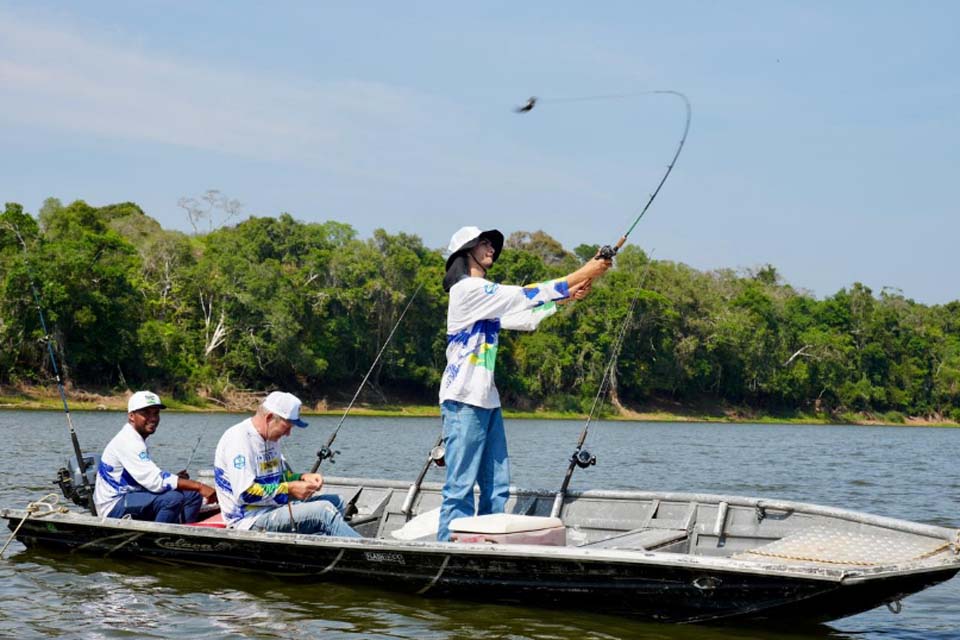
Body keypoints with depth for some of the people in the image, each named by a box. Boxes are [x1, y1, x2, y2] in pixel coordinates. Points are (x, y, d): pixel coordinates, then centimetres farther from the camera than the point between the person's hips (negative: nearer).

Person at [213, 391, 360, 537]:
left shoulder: (271, 439, 14)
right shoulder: (239, 439, -17)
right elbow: (245, 494, -24)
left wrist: (303, 477, 5)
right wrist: (289, 489, -19)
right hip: (250, 519, -10)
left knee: (335, 502, 2)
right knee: (324, 510, -23)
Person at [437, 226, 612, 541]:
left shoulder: (485, 296, 20)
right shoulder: (468, 289, -10)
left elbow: (526, 318, 19)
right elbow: (525, 295, -16)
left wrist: (566, 297, 8)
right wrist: (582, 274, -13)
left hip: (486, 399, 10)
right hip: (464, 400, -10)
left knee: (497, 487, 8)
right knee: (460, 488, -10)